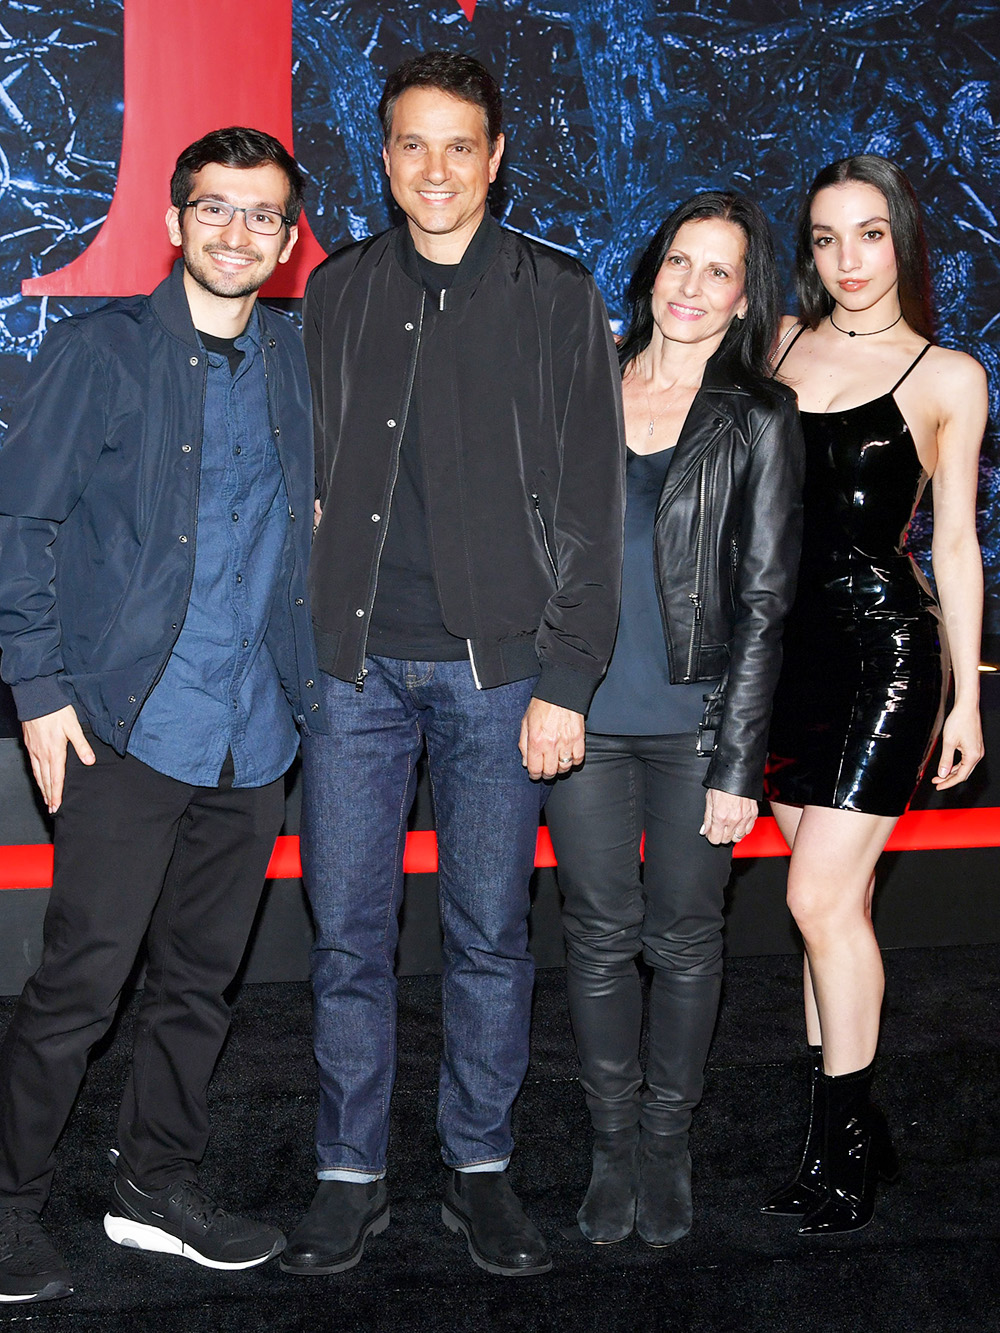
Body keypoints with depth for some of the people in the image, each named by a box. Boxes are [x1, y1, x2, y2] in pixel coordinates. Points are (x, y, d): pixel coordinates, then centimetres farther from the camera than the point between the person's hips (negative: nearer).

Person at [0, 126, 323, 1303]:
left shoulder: (298, 365, 11)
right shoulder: (101, 352, -2)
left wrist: (308, 686, 9)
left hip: (253, 731, 5)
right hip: (130, 721, -5)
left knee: (200, 980, 14)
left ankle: (156, 1184, 30)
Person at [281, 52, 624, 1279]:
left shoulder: (555, 298, 3)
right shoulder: (338, 293, 11)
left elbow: (588, 501, -1)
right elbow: (308, 474, 14)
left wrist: (566, 679, -7)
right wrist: (299, 641, 6)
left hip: (495, 666, -2)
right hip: (355, 660, 2)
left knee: (489, 934, 6)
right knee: (348, 931, 6)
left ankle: (478, 1169, 23)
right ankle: (350, 1177, 20)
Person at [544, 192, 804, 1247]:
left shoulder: (760, 421, -2)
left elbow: (763, 601, -5)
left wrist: (738, 764, -9)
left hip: (695, 722, -2)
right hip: (582, 715, 2)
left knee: (684, 936, 9)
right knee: (600, 935, 8)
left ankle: (667, 1140, 27)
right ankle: (613, 1141, 25)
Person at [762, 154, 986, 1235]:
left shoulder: (948, 377, 1)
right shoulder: (779, 347, 10)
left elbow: (955, 544, 2)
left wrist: (965, 695, 1)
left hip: (887, 644, -4)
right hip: (789, 644, 4)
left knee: (820, 895, -10)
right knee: (836, 897, 10)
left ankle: (840, 1143, 4)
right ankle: (851, 1130, 22)